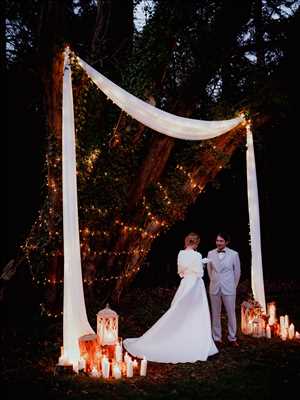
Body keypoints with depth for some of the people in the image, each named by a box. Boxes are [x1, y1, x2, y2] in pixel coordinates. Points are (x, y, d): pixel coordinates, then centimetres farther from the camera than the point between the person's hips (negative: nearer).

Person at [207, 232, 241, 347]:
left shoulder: (234, 254, -6)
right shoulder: (210, 254, 0)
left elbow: (237, 272, 4)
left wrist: (233, 286, 11)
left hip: (229, 288, -2)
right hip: (214, 288, 2)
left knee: (231, 314, 4)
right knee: (215, 314, 8)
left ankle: (232, 338, 16)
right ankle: (217, 338, 18)